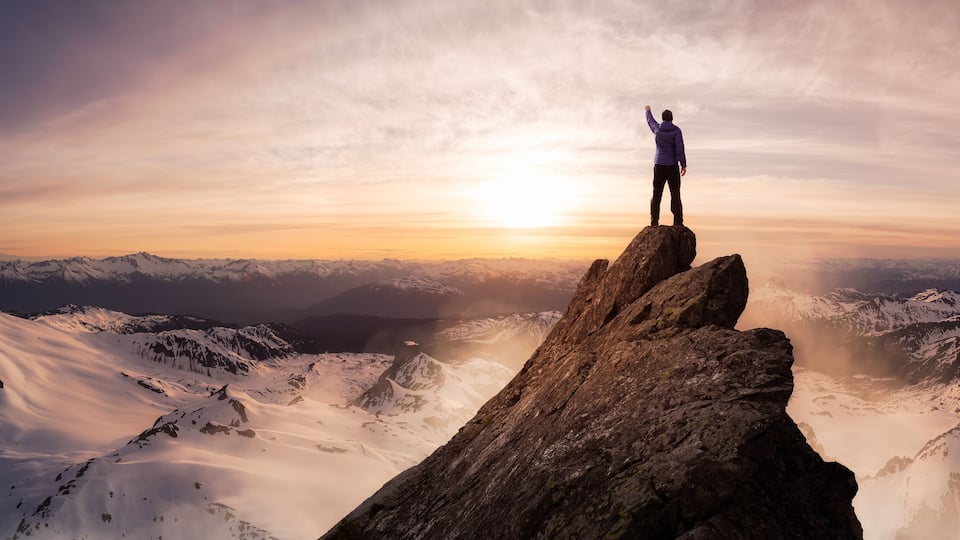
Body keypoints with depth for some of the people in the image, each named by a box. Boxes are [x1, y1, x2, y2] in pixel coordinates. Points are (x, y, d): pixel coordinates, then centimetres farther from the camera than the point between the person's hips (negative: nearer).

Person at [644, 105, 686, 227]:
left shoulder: (657, 129, 1)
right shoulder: (676, 131, -9)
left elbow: (650, 121, 24)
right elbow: (680, 148, -16)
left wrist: (648, 111, 45)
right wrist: (684, 165, -11)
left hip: (659, 165, 3)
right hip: (672, 166, -2)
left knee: (656, 194, 6)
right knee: (675, 194, -1)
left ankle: (654, 221, 3)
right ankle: (678, 222, -6)